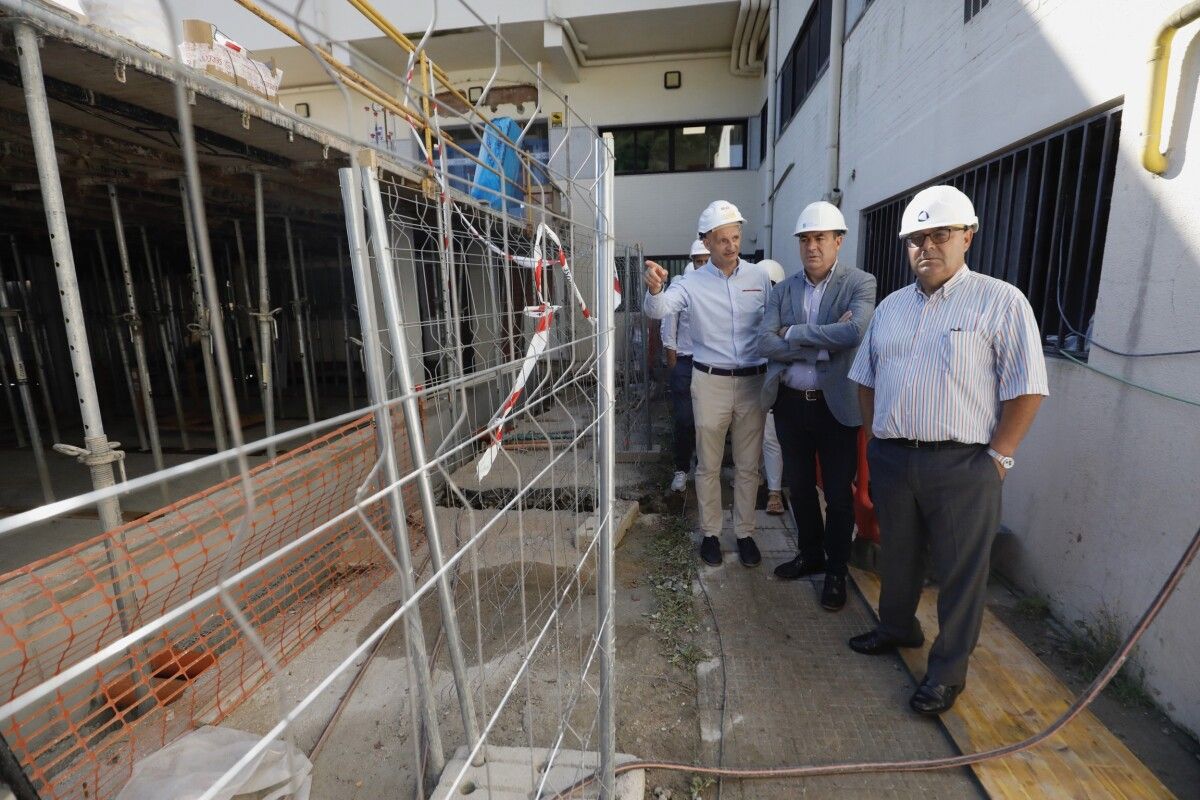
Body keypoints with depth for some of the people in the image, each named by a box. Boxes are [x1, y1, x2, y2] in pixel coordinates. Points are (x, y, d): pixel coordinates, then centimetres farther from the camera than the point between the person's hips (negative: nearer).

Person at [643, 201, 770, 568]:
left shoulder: (759, 277, 2)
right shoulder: (693, 283, -5)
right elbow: (658, 309, -21)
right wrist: (654, 288, -45)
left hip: (753, 380, 2)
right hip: (711, 382, -1)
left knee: (748, 466, 13)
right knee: (708, 465, 10)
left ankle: (745, 533, 30)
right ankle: (710, 533, 28)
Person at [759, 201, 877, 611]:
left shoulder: (860, 284, -5)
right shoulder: (783, 290, 5)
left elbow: (855, 331, -25)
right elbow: (766, 343, -8)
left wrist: (794, 333, -16)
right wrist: (822, 345, -17)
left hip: (835, 404, -4)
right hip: (790, 403, 4)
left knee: (838, 493, 8)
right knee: (800, 487, 17)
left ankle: (836, 572, 27)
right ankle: (810, 555, 38)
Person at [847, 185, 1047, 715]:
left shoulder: (1001, 302, -6)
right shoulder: (891, 307, 11)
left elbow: (1026, 389, -8)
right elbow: (867, 379, 16)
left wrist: (997, 457, -10)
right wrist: (874, 440, 9)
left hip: (962, 464, -5)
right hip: (891, 458, 5)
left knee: (960, 570, 8)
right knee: (896, 554, 20)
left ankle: (948, 669, 26)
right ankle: (897, 627, 42)